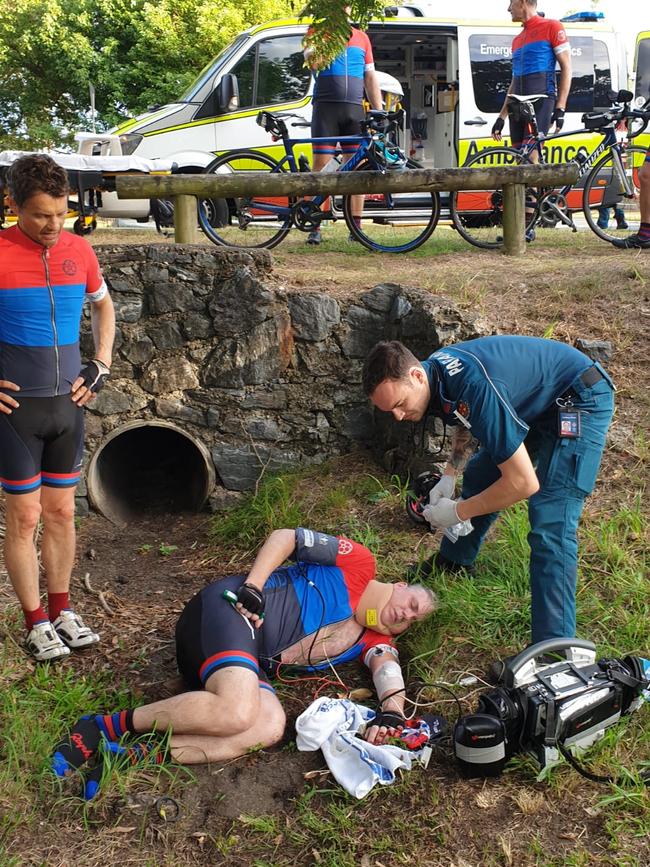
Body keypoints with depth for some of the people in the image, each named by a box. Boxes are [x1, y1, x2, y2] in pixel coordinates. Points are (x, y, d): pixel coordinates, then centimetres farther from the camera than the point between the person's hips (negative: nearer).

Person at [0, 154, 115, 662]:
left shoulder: (79, 250, 1)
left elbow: (104, 305, 19)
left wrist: (101, 365, 9)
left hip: (68, 403, 4)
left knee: (62, 512, 13)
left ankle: (61, 609, 27)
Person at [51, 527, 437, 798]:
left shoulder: (374, 640, 22)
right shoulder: (360, 563, 5)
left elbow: (387, 665, 1)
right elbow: (285, 537, 0)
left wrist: (391, 710, -21)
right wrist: (252, 586, -14)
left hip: (250, 661, 7)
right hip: (229, 609, -6)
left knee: (270, 727, -25)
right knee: (236, 712, -33)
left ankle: (134, 755, -26)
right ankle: (108, 726, -18)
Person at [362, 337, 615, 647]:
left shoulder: (476, 388, -38)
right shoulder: (432, 371, -10)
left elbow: (524, 483, -33)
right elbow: (465, 423, 14)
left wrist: (457, 512, -21)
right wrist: (450, 474, 0)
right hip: (533, 403, 9)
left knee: (549, 529, -18)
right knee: (478, 478, 17)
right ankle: (452, 564, 39)